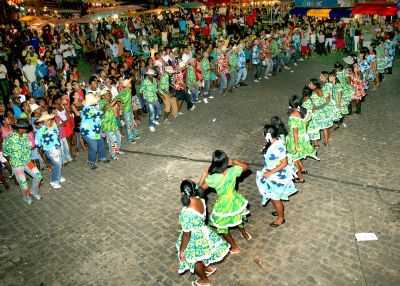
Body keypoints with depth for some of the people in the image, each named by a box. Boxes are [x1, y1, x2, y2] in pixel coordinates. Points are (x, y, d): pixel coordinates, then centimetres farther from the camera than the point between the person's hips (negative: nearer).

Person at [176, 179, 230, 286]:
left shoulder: (187, 212, -38)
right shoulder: (200, 200, -19)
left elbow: (186, 234, -28)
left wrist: (181, 250, -16)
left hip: (194, 238, -7)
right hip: (203, 233, 7)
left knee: (194, 260, 23)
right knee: (201, 255, 36)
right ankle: (209, 268, 60)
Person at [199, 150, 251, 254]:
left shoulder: (213, 178, -32)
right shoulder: (233, 171, -22)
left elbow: (201, 187, -17)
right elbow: (246, 166, -3)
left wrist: (205, 173, -12)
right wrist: (234, 162, -5)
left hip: (224, 204, -4)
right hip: (234, 200, 5)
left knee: (222, 227, 21)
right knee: (238, 217, 36)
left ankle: (235, 247, 36)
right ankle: (244, 234, 61)